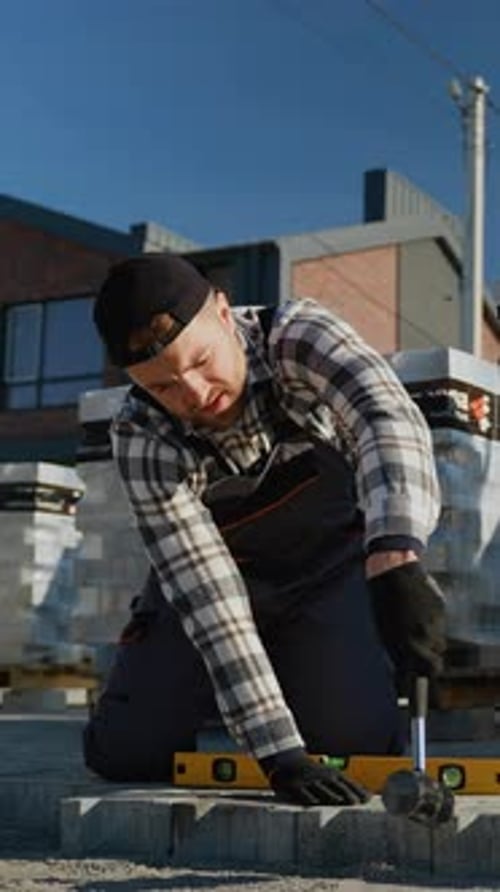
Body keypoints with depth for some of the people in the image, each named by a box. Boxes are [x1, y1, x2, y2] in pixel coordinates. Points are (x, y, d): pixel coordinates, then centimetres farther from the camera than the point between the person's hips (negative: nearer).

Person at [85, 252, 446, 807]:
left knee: (359, 743, -20)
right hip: (224, 573, 1)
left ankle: (298, 670, 14)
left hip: (332, 568, 0)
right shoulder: (141, 441, -26)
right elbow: (205, 589, -31)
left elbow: (388, 419, -48)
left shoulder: (297, 334, -29)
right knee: (124, 750, -12)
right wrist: (279, 752, -38)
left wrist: (396, 561, -67)